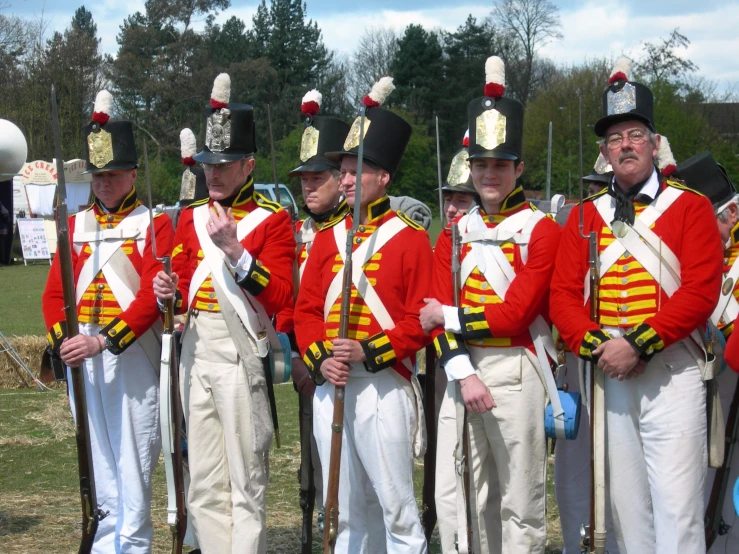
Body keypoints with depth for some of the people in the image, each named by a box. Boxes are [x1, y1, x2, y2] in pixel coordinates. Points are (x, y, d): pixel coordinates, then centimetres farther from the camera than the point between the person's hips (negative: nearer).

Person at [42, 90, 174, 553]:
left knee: (134, 467, -4)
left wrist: (104, 341, -23)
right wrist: (63, 341, -11)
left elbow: (154, 296, -12)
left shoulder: (154, 225, 0)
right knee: (98, 466, 10)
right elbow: (54, 294, 9)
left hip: (132, 355, -4)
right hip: (82, 359, 5)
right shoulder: (77, 226, 14)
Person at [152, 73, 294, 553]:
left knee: (246, 482, -2)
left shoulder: (273, 219, -3)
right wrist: (170, 293, -6)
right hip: (196, 351, 6)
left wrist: (234, 249, -22)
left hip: (243, 354, -6)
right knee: (204, 485, 9)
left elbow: (280, 299, -12)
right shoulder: (192, 216, 14)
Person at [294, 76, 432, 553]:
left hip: (383, 385, -5)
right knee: (347, 510, 12)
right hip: (330, 386, 5)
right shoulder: (327, 238, 12)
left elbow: (423, 319, -8)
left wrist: (369, 351, -19)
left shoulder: (411, 238, -4)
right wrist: (320, 358, -6)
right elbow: (306, 310, 11)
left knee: (396, 508, -3)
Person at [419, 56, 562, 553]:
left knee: (521, 503, 0)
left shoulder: (541, 229, -3)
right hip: (462, 373, 5)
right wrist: (464, 375, -12)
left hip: (515, 373, -5)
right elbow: (441, 309, 2)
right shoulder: (455, 233, 12)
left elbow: (515, 314, -13)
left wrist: (448, 318, -5)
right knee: (468, 497, 10)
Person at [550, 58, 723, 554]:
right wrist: (596, 347, -11)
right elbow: (564, 295, 6)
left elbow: (701, 291, -10)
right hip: (609, 377, 4)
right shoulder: (585, 217, 13)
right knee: (627, 506, 8)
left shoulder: (691, 208, 1)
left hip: (671, 371, -4)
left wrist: (638, 343, -16)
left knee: (676, 506, -9)